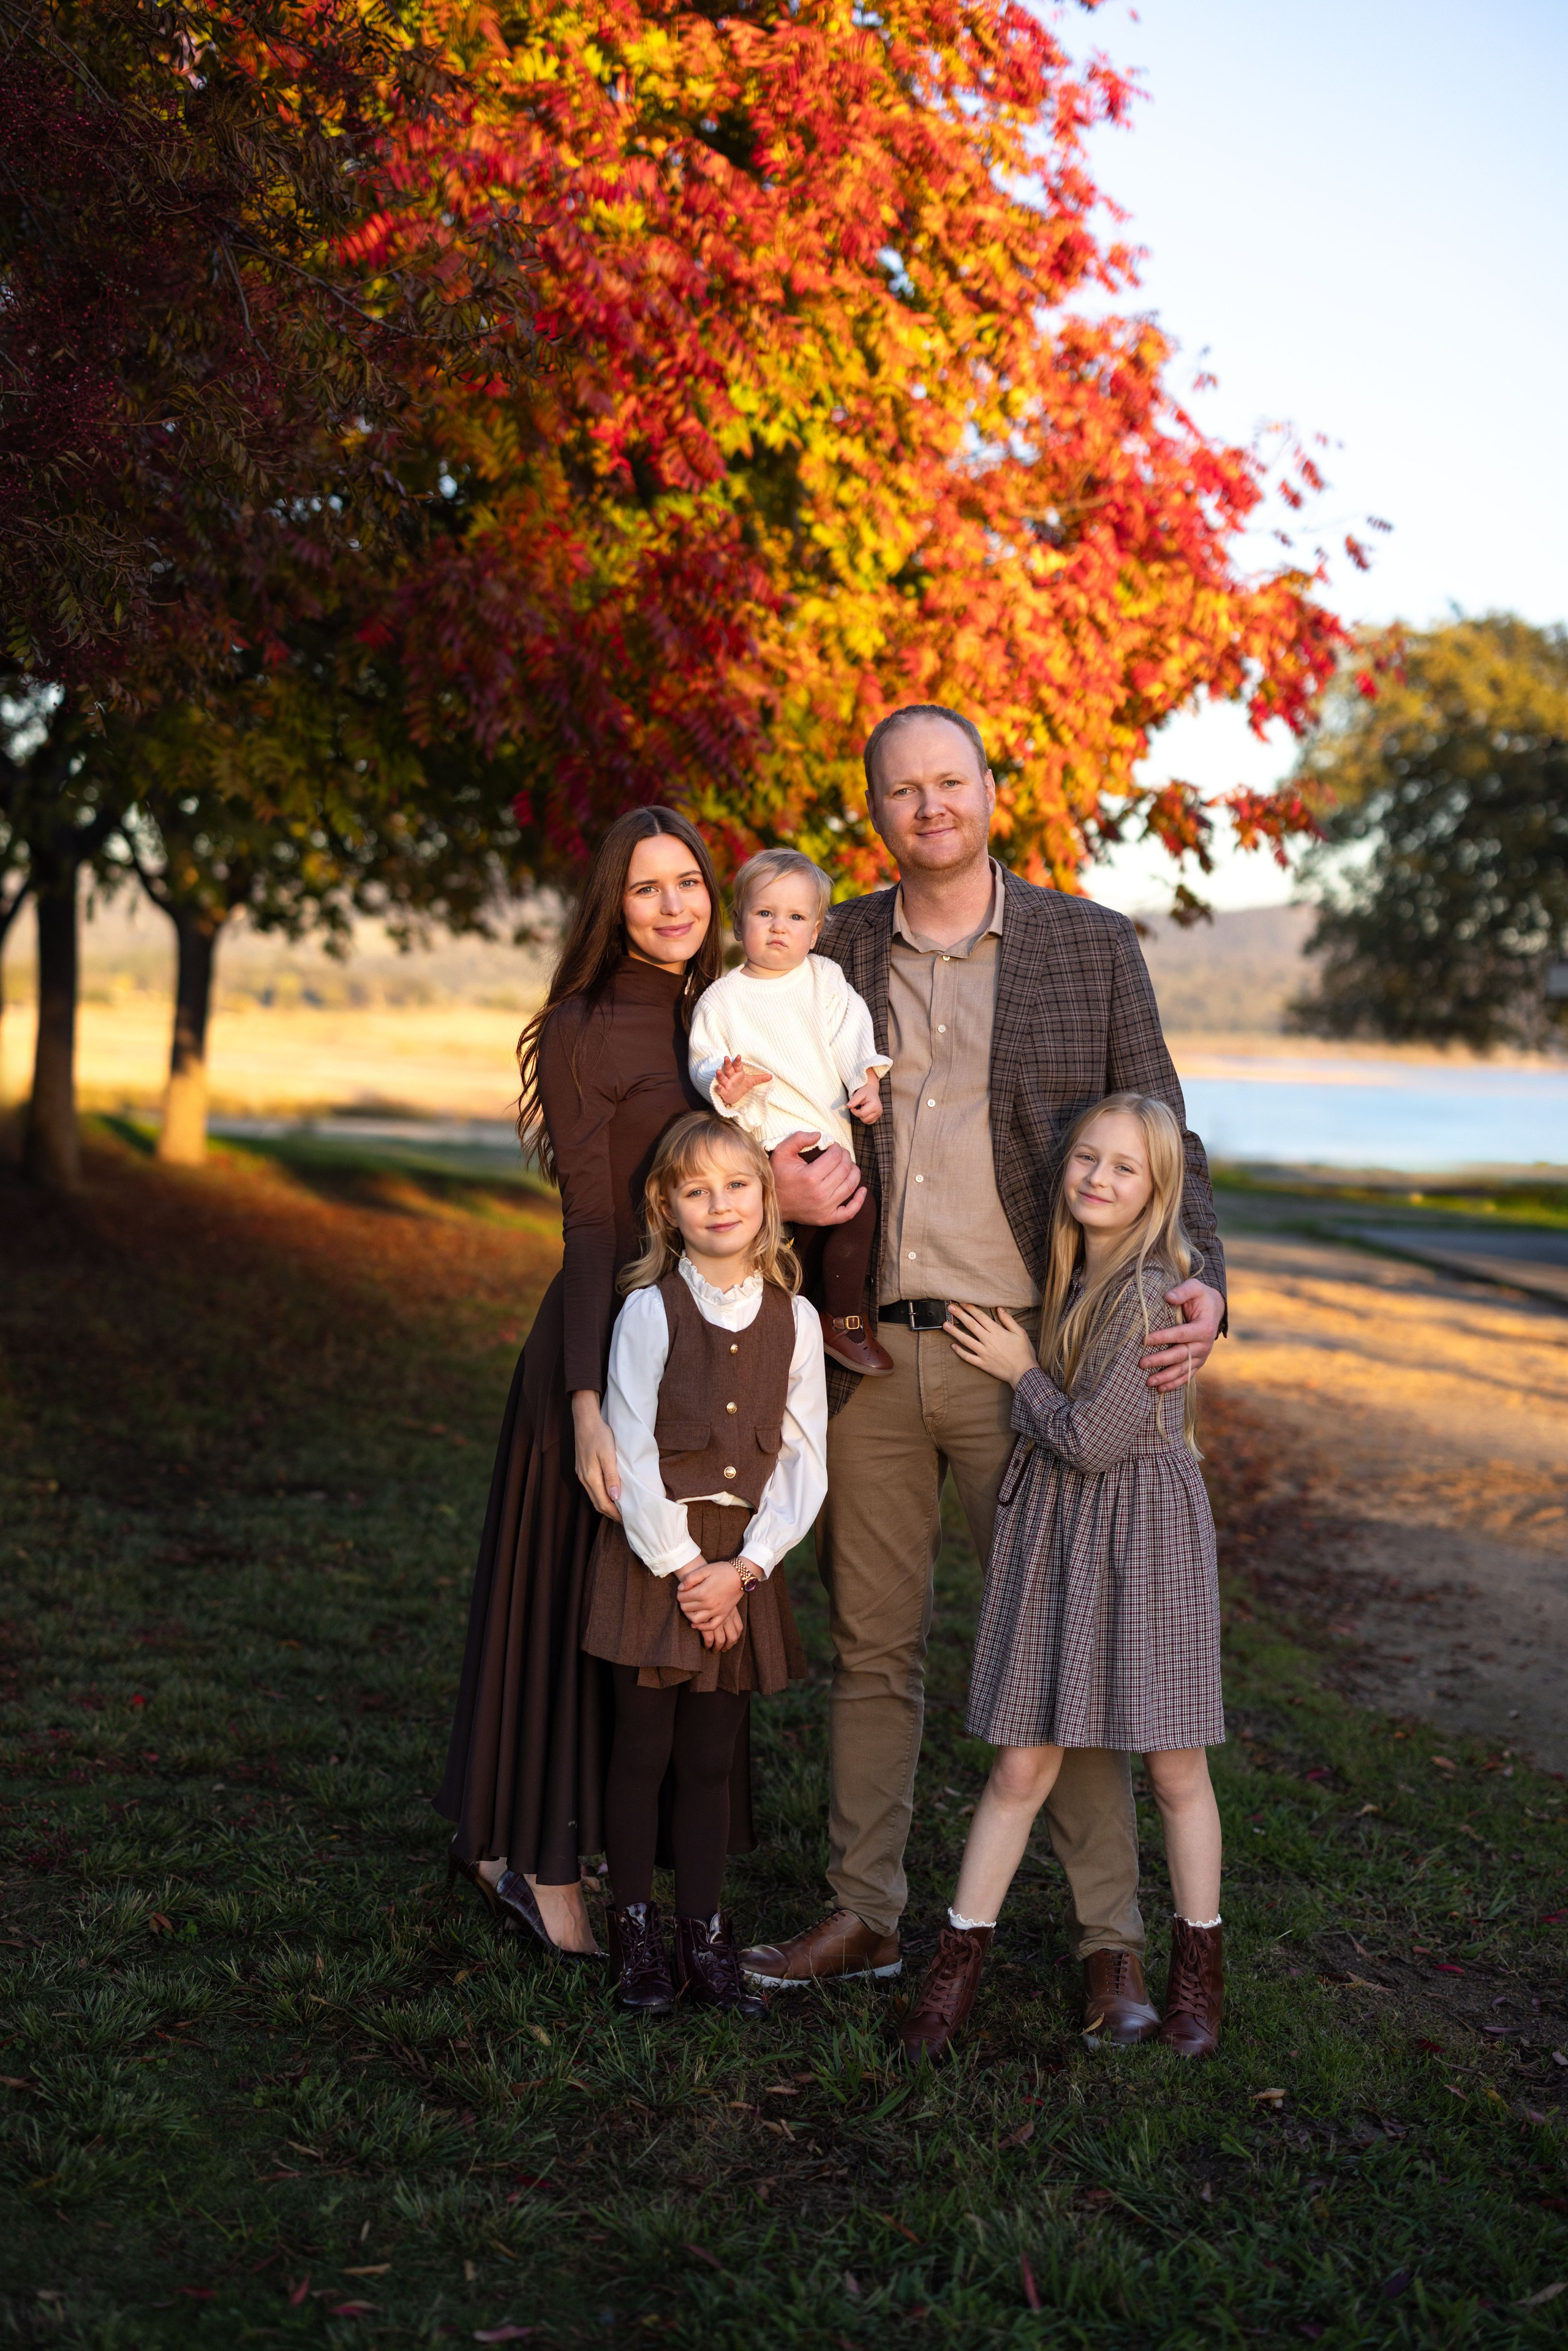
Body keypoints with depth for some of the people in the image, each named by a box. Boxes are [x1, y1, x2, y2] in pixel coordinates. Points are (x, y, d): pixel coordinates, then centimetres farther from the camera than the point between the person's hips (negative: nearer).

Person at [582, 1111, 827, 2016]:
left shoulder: (795, 1319, 2)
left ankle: (706, 1938, 18)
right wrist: (683, 1569, -10)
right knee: (643, 1751, 3)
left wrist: (741, 1567, -8)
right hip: (653, 1554, -2)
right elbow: (631, 1457, -9)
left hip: (743, 1561, 3)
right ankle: (637, 1938, 16)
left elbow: (805, 1463, 2)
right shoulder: (651, 1310, -8)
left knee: (712, 1759, 8)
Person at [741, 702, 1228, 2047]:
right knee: (873, 1646, 11)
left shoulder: (1092, 948, 2)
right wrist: (778, 1180, -8)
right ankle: (864, 1917, 25)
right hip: (868, 1354, 3)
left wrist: (1201, 1283, -14)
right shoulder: (832, 952, 7)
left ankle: (1111, 1939, 16)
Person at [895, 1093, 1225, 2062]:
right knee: (1023, 1766, 6)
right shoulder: (1070, 1274, 7)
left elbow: (1091, 1440, -17)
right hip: (1054, 1531, 5)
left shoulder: (1152, 1292, -16)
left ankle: (1200, 1965, 25)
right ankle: (960, 1959, 14)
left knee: (1175, 1767, 6)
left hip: (1146, 1530, -5)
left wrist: (1021, 1371, -4)